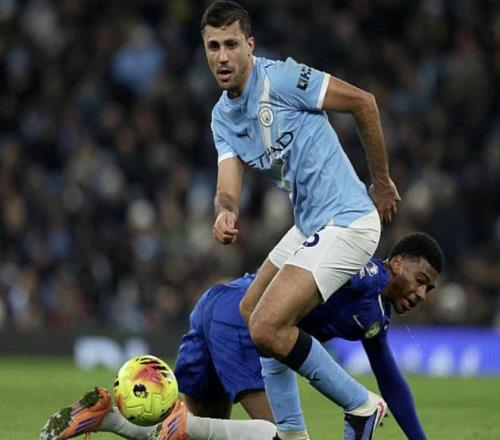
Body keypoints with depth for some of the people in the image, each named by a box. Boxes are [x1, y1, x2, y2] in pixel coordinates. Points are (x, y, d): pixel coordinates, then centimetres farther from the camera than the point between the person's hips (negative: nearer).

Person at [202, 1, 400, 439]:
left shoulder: (280, 78, -15)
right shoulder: (222, 116, 10)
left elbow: (363, 101, -12)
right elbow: (229, 188, -1)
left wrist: (382, 183, -4)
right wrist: (225, 213, -26)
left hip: (345, 222, -10)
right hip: (308, 225, 10)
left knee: (266, 328, -16)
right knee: (248, 315, 15)